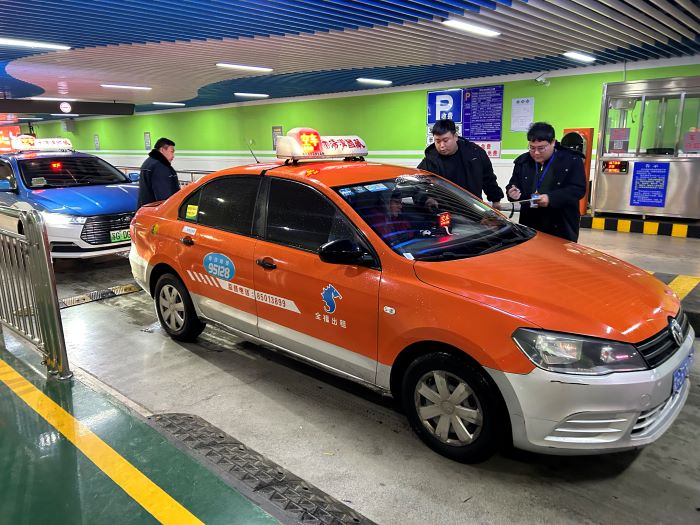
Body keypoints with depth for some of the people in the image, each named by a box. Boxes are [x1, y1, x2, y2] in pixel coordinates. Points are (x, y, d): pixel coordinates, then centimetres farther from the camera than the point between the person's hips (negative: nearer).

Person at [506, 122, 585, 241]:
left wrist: (551, 198, -25)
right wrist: (512, 192, -9)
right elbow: (513, 184, 17)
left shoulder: (572, 160, -4)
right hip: (529, 226, 4)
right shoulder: (523, 161, 10)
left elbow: (579, 189, -10)